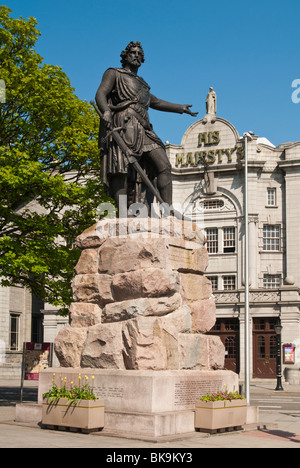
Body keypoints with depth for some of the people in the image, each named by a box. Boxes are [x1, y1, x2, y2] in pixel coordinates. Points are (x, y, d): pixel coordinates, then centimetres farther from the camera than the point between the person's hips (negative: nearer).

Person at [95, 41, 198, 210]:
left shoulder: (140, 83, 35)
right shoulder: (114, 74, 17)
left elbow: (154, 101, 49)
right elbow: (101, 94, 0)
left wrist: (180, 108, 53)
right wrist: (106, 111, -23)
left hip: (143, 130, 6)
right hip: (123, 126, -6)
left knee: (164, 165, -9)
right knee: (121, 169, -19)